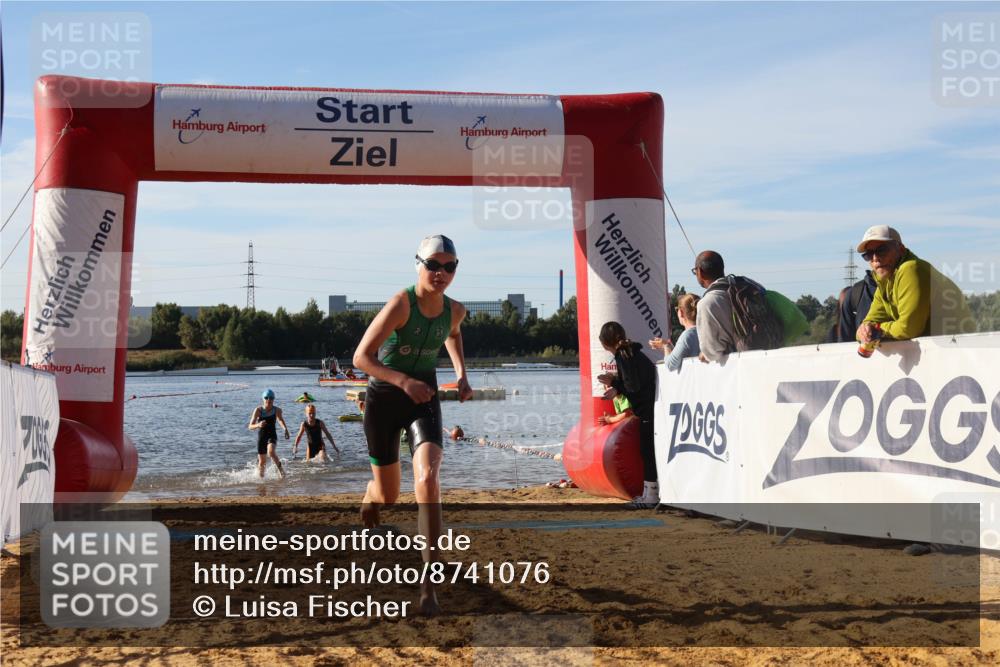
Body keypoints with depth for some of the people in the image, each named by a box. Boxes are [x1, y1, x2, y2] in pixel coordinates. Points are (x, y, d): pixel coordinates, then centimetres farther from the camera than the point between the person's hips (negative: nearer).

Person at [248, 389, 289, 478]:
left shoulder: (277, 410, -7)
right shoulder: (258, 410, -13)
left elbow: (280, 419, 18)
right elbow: (250, 426, -16)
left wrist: (285, 429, 9)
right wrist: (258, 425, -36)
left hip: (272, 436, -1)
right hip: (261, 437, 1)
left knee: (271, 452, -31)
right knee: (262, 462, 6)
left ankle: (280, 468, -9)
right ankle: (261, 477, 30)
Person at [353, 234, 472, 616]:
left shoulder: (455, 311, -3)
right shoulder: (401, 303, -21)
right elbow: (361, 358, -24)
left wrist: (462, 376, 10)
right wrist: (404, 381, -36)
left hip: (424, 400, 2)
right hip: (384, 398, -2)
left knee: (428, 478, -23)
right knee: (388, 495, 10)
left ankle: (428, 585, -21)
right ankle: (369, 499, 52)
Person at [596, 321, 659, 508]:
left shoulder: (623, 356, -15)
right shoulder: (633, 353, 14)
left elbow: (633, 386, -18)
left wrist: (613, 382, -5)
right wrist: (617, 387, 12)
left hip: (647, 410, -10)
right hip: (649, 408, 10)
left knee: (647, 451, -3)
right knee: (648, 451, 15)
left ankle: (651, 495, 1)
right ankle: (650, 493, 22)